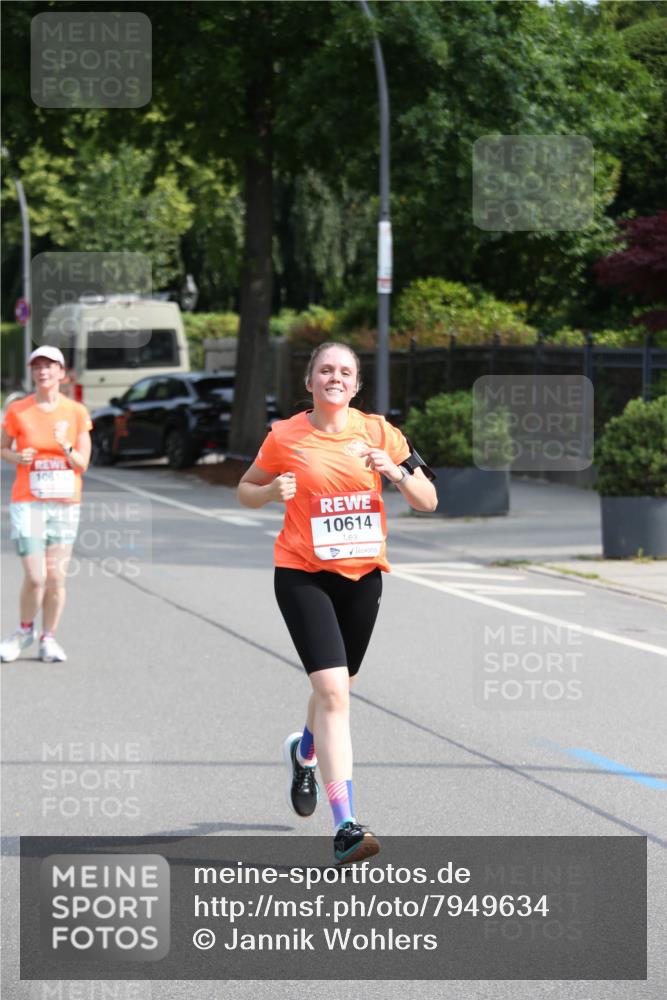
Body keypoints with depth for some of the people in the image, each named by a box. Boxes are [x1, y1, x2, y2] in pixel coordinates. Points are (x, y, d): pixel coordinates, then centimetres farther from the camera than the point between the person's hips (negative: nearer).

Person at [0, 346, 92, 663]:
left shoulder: (76, 412, 1)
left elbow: (82, 464, 2)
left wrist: (66, 447, -18)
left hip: (65, 504, 2)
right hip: (27, 503, -2)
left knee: (56, 577, 0)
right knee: (35, 577, -9)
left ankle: (48, 639, 15)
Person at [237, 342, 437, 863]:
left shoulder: (377, 431, 1)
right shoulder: (285, 437, -3)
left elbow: (428, 501, 1)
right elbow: (245, 490, 11)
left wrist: (396, 471, -18)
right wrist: (273, 491, -11)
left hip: (362, 573, 4)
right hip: (303, 574, -4)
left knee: (337, 686, 19)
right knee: (333, 691, -18)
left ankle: (304, 751, 56)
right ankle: (345, 825, -22)